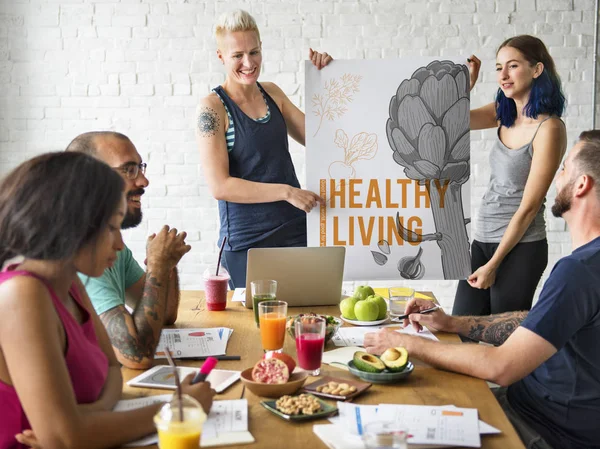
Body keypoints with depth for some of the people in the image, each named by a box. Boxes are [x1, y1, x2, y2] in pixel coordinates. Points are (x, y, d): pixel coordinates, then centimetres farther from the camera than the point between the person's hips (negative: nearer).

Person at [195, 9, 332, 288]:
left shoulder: (272, 93, 8)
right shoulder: (212, 108, -10)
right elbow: (219, 186, -16)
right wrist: (286, 192, -20)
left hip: (296, 230, 5)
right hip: (247, 241, -5)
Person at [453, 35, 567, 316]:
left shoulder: (549, 128, -16)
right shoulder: (504, 114, 6)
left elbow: (528, 207, -16)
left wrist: (493, 265, -13)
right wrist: (468, 80, -11)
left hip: (519, 247, -7)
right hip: (483, 239, 7)